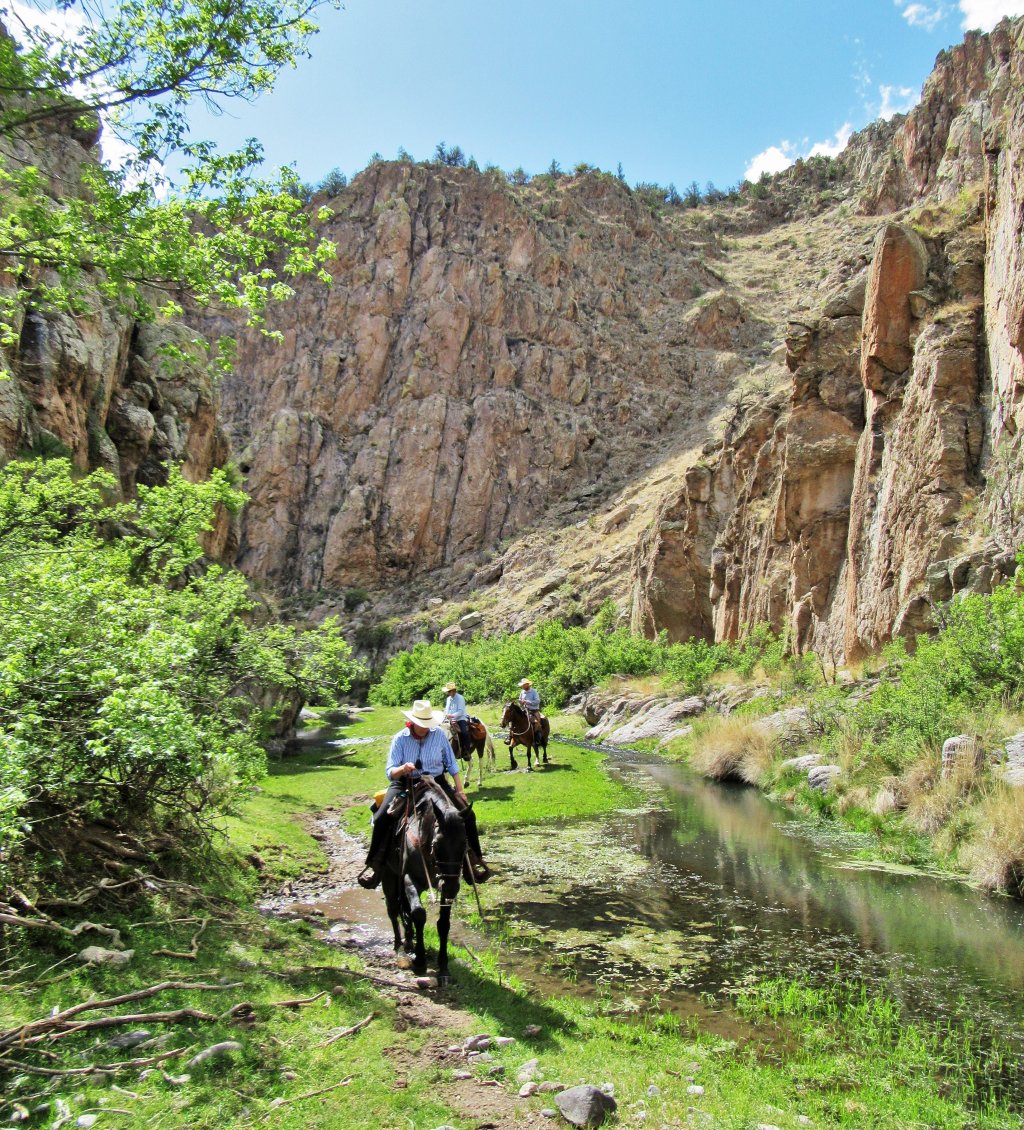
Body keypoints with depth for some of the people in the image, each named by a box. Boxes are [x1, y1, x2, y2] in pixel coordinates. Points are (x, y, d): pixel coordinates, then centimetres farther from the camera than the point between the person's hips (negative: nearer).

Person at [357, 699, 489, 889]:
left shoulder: (439, 734, -4)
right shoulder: (400, 738, -8)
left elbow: (451, 764, 4)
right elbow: (389, 772, -12)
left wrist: (460, 789, -1)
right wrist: (402, 769, -35)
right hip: (406, 783, -1)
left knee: (467, 814, -12)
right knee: (382, 817, -24)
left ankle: (474, 859, 8)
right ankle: (375, 864, -7)